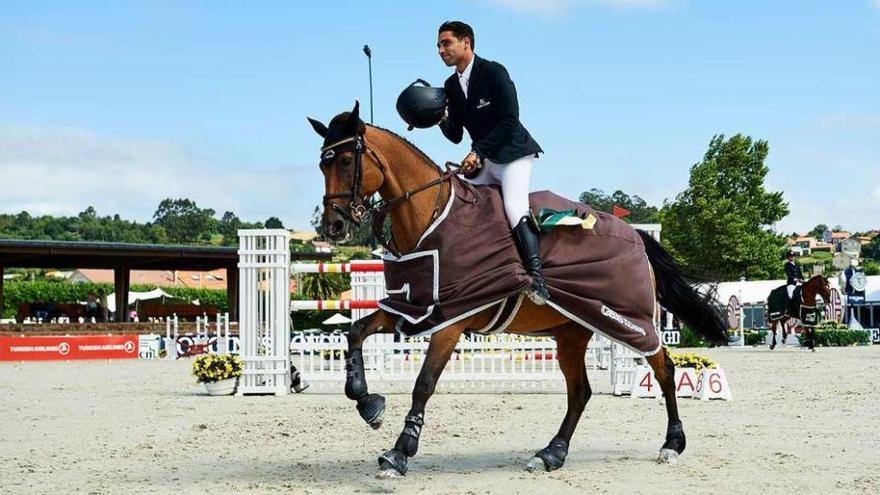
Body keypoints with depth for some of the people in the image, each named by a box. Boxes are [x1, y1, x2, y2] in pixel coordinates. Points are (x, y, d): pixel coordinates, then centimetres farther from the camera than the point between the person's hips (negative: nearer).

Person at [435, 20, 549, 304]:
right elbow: (455, 136, 11)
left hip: (512, 153, -8)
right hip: (483, 160, 9)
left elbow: (509, 121, -18)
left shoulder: (493, 72, -11)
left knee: (515, 209, -27)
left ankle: (537, 278, -31)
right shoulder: (451, 86, 9)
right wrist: (441, 119, -11)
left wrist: (477, 152, -21)